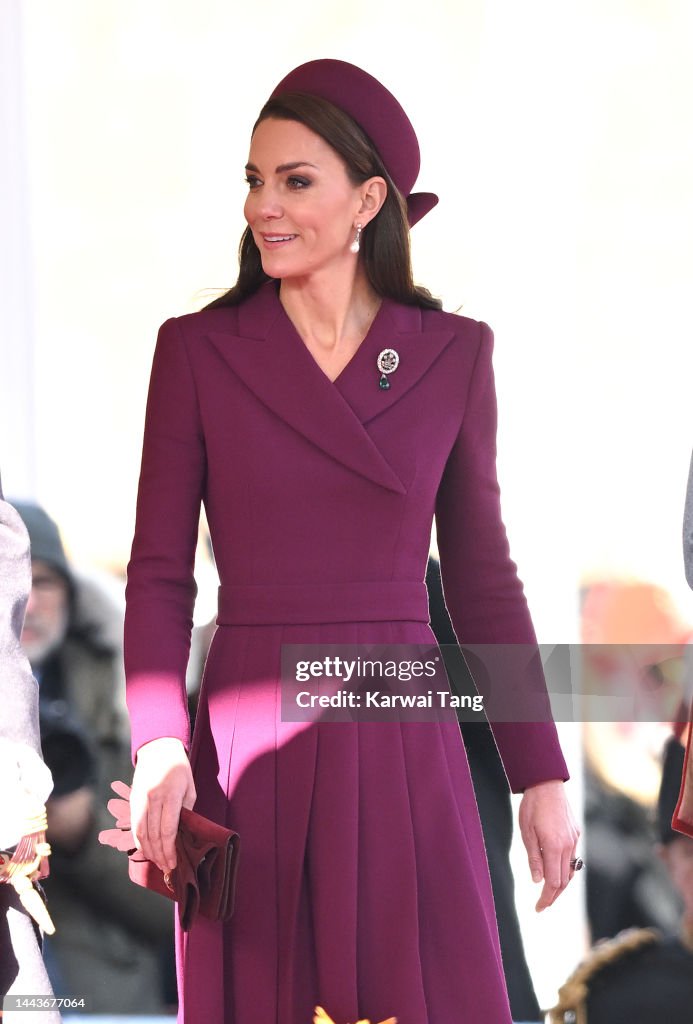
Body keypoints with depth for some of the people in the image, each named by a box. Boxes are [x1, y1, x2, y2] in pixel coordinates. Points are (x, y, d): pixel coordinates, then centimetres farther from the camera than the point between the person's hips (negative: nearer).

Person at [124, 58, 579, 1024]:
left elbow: (482, 573, 10)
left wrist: (542, 775, 7)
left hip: (402, 742, 1)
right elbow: (159, 570, 1)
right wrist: (158, 745, -14)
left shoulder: (455, 354, 5)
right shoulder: (198, 349, 2)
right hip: (250, 746, -1)